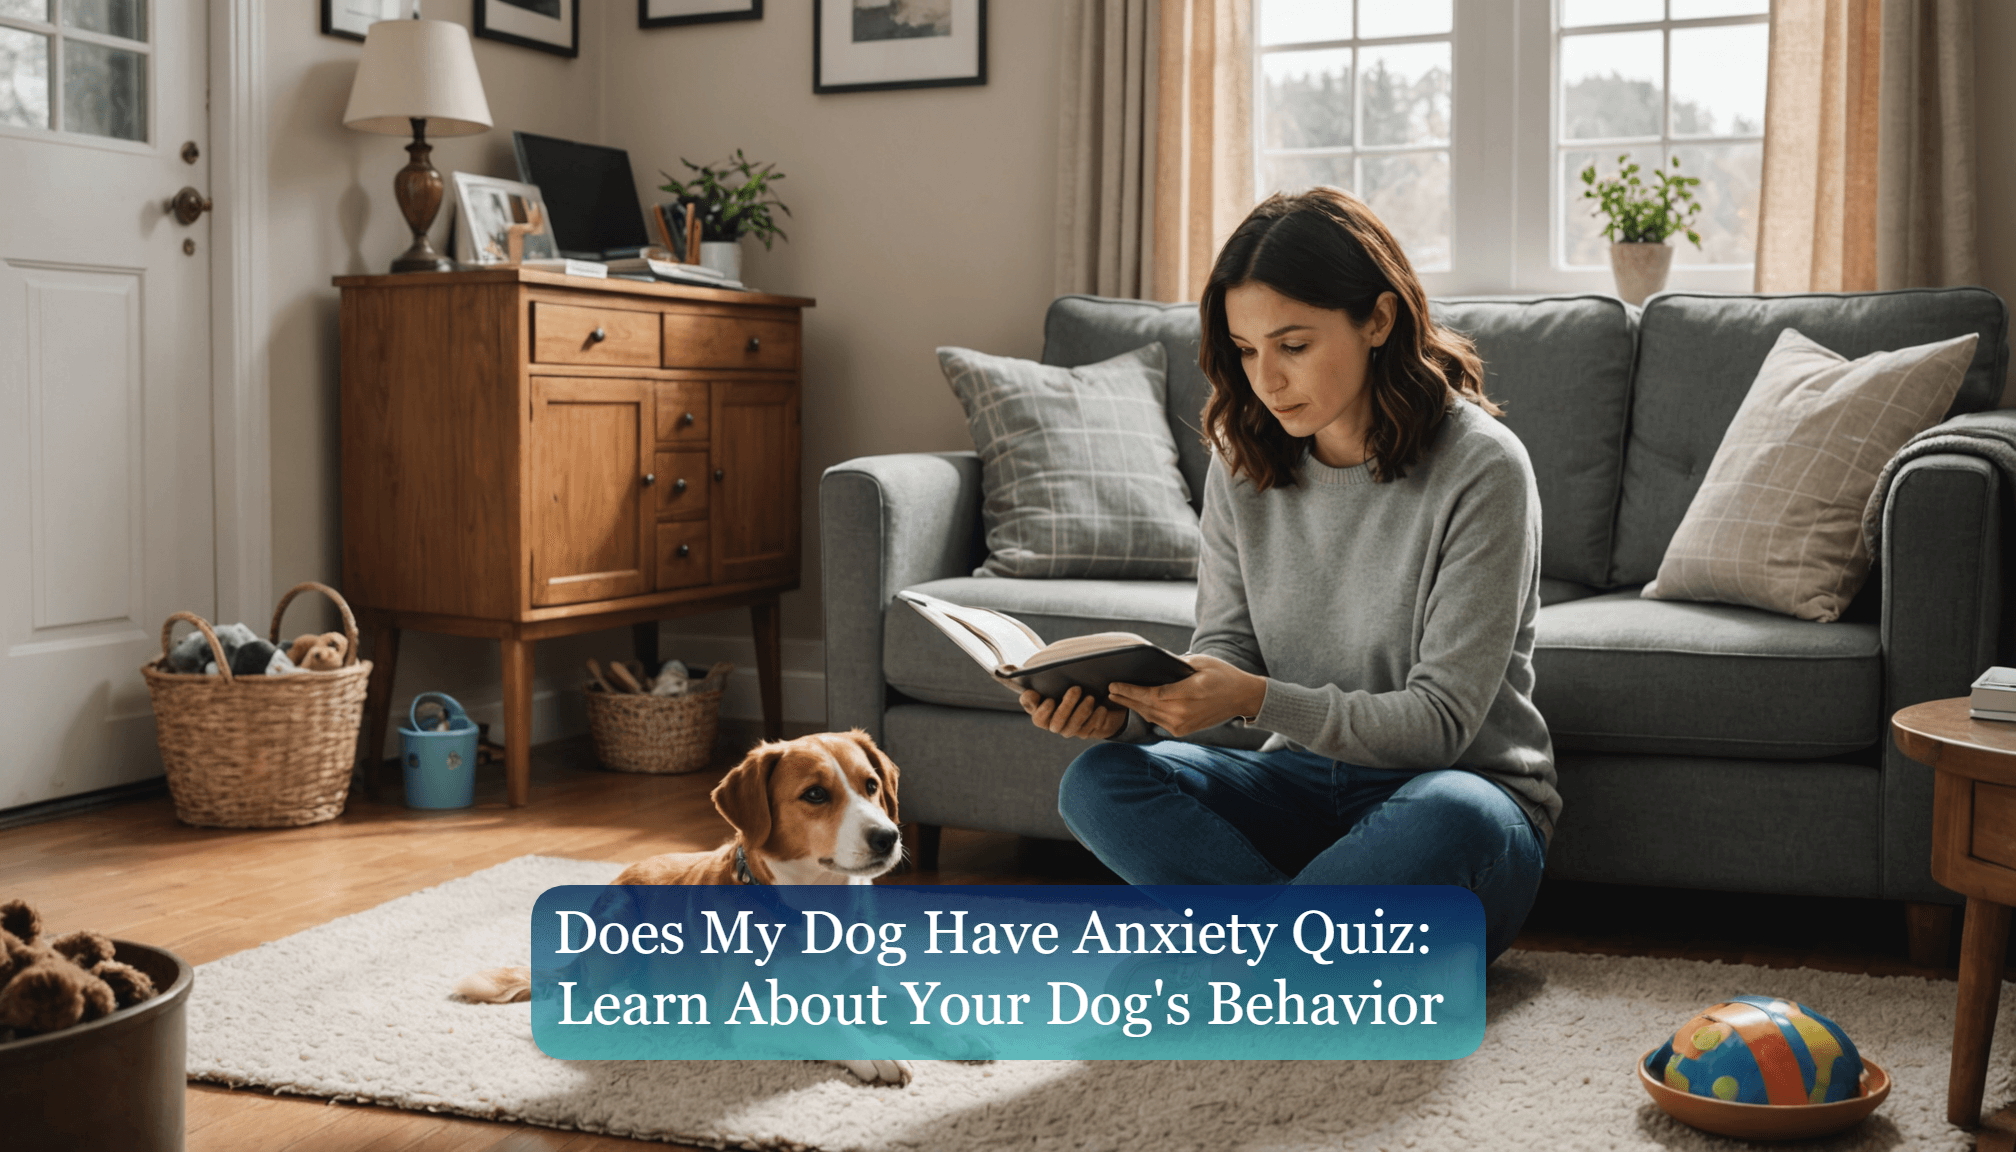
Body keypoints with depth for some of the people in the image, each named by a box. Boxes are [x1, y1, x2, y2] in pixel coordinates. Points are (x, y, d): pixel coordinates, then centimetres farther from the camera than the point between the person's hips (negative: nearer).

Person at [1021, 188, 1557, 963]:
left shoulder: (1479, 468, -15)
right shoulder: (1243, 463, 1)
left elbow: (1440, 721, -18)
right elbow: (1224, 651, 2)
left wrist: (1256, 699, -32)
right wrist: (1124, 707, -21)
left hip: (1456, 791, -4)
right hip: (1307, 784, 4)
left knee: (1448, 819, -39)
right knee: (1099, 783, -21)